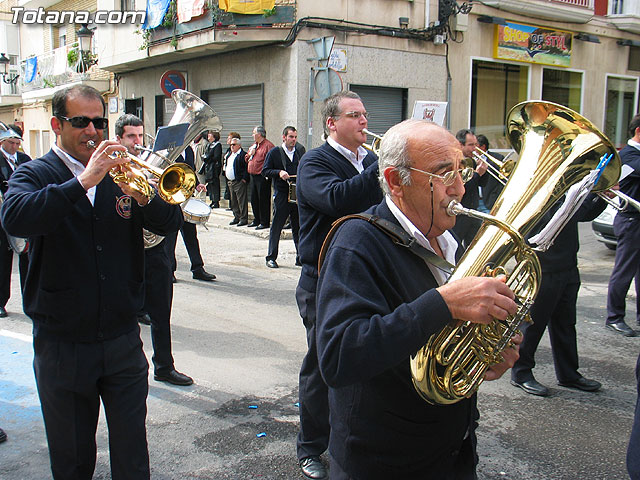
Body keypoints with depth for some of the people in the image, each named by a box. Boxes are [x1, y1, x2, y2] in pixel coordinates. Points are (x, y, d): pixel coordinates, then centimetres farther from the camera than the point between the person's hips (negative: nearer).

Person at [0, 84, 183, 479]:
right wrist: (83, 182, -29)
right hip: (62, 346, -1)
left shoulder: (119, 173, 6)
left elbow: (170, 224, -3)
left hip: (123, 340, 2)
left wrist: (142, 196, -22)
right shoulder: (35, 174, -1)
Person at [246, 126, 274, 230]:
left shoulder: (268, 145, -10)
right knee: (254, 200, 14)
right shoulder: (253, 146, 18)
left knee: (263, 200, -4)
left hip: (262, 177, -9)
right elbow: (247, 159, 25)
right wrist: (250, 154, 5)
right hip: (253, 176, 9)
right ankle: (257, 220, 25)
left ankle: (264, 222, 3)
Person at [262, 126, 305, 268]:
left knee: (299, 227, 6)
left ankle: (301, 257, 14)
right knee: (276, 227, 1)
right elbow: (265, 171, 1)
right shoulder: (274, 152, 2)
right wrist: (279, 173, -14)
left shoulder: (301, 151, 12)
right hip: (281, 195, -3)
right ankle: (271, 258, 11)